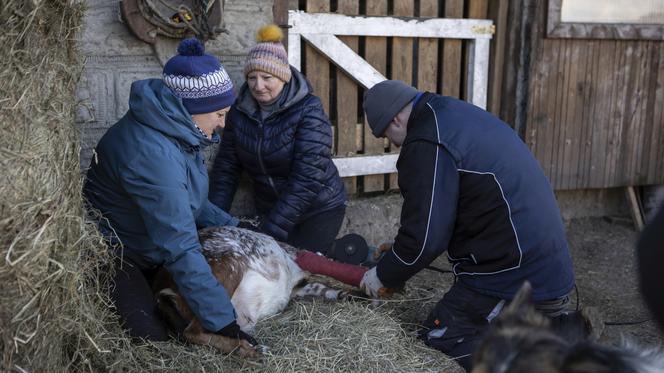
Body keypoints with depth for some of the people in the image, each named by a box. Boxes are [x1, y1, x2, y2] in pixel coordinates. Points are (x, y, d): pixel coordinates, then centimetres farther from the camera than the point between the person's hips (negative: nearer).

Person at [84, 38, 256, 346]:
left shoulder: (172, 127, -3)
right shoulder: (153, 153, -33)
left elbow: (186, 201, 12)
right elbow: (181, 251, -35)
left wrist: (233, 226, 5)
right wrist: (222, 321, -33)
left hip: (148, 248, 9)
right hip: (111, 259, -9)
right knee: (151, 336, -15)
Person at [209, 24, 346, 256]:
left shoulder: (308, 111, -21)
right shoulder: (240, 109, -5)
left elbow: (307, 180, -27)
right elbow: (226, 166, 0)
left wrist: (270, 231, -30)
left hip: (319, 210, -4)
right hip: (269, 208, 5)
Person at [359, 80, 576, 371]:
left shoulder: (427, 142, -16)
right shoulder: (461, 115, 14)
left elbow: (424, 236, -17)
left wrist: (384, 275, 1)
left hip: (512, 279, -9)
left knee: (435, 346, 0)